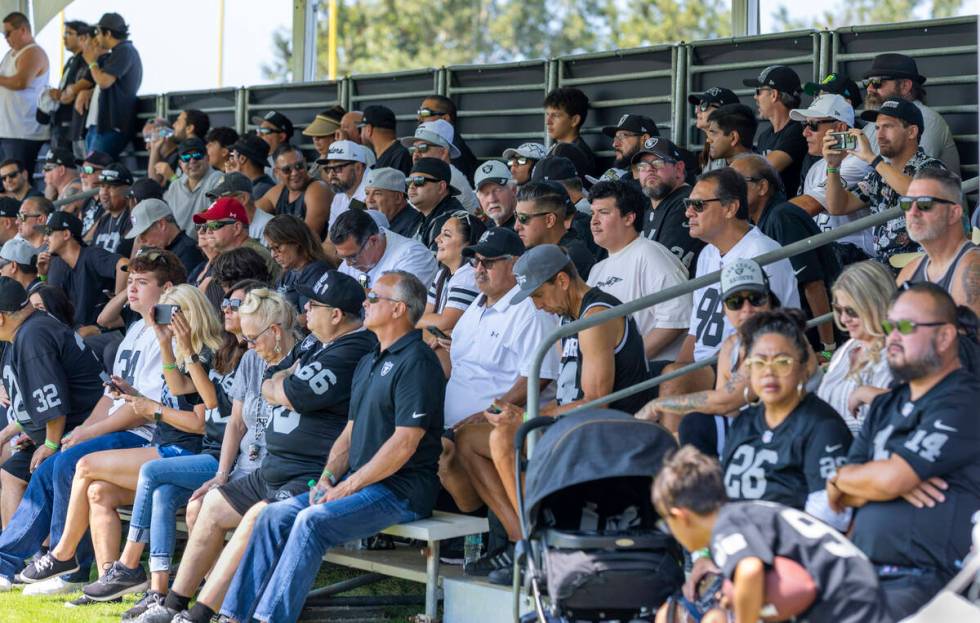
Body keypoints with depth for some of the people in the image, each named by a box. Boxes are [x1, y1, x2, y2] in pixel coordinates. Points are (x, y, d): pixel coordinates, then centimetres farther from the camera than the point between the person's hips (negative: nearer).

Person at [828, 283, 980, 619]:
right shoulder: (885, 406, 21)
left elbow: (889, 479, -15)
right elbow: (836, 497, 15)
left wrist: (842, 478, 7)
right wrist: (896, 483, -5)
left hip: (928, 580, -7)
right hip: (864, 572, 7)